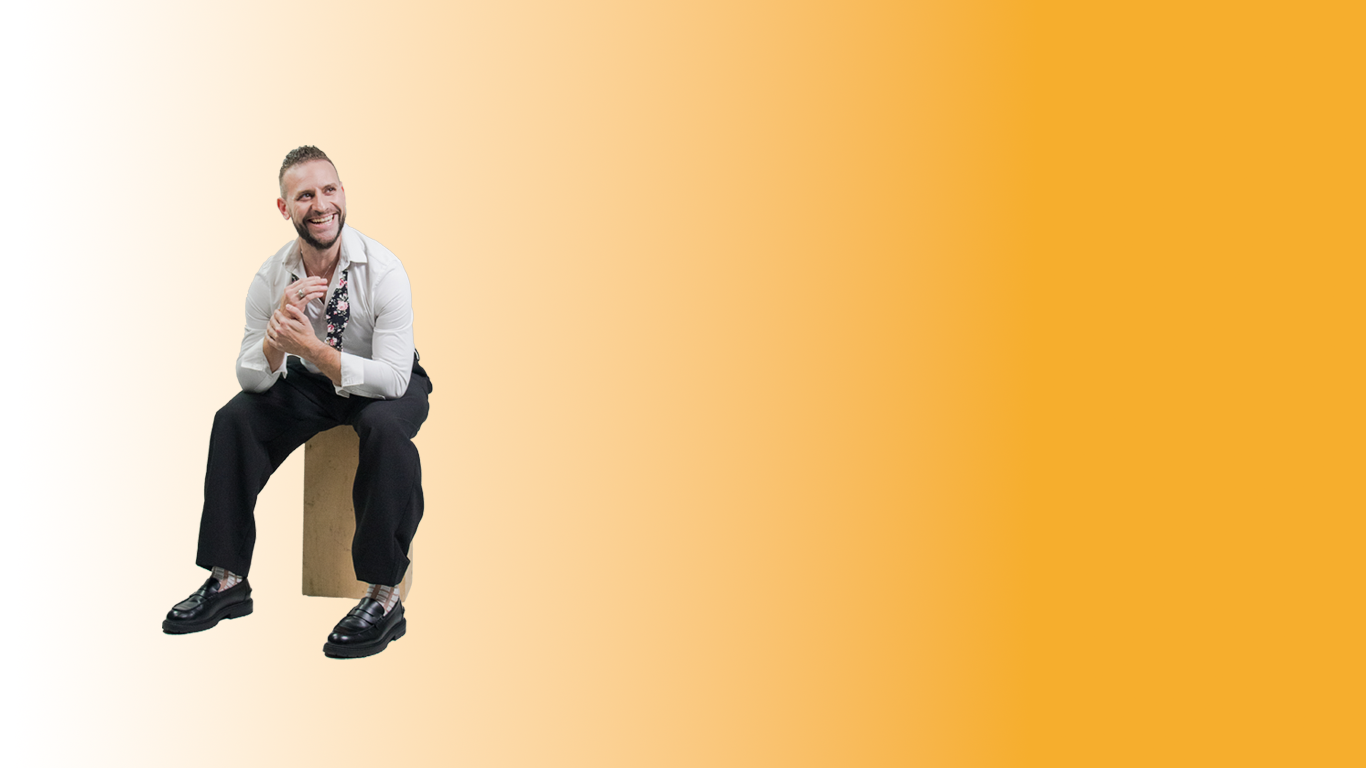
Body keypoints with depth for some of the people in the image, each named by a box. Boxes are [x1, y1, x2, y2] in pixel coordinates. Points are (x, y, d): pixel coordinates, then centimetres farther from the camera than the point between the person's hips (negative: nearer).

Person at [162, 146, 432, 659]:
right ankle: (227, 581, -7)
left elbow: (392, 378, -29)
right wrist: (278, 332, -33)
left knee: (385, 425, -37)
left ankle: (384, 597, -31)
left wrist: (314, 351, -41)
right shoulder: (272, 278, -13)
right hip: (309, 384, 4)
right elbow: (251, 378, -11)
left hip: (386, 385, -4)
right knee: (234, 419, -17)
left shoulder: (382, 270, -25)